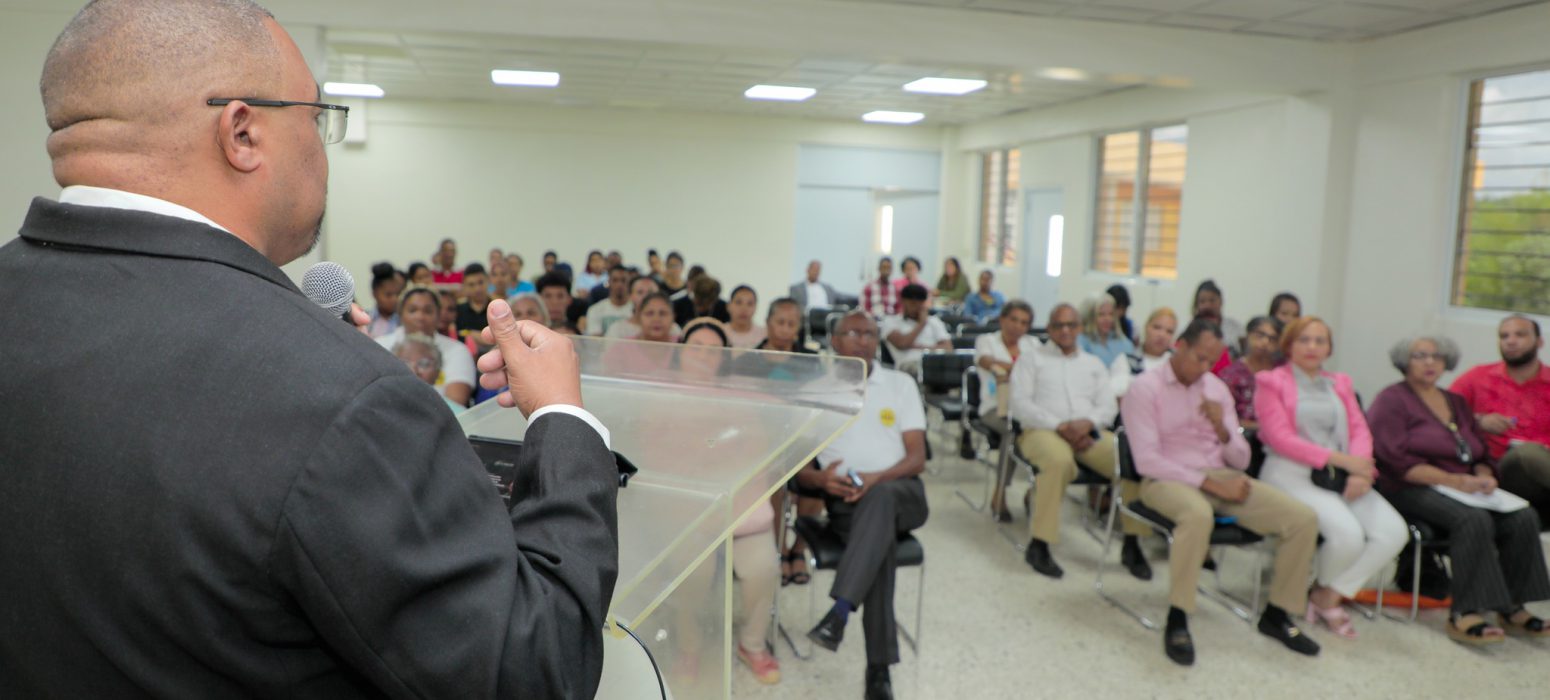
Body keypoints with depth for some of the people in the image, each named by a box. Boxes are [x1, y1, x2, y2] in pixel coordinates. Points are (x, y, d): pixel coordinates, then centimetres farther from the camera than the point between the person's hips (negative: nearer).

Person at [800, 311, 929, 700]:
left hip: (900, 493, 1)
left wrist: (877, 478, -17)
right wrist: (820, 479, -18)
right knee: (880, 545, -33)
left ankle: (840, 610, -43)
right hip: (845, 500, 0)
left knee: (880, 497, -37)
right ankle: (879, 668, -29)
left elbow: (917, 459, 3)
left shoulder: (901, 384, 11)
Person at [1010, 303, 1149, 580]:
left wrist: (1087, 422, -12)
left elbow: (1109, 407, 12)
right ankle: (1038, 545, -30)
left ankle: (1132, 544, -12)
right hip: (1042, 430, -4)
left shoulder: (1094, 364, 24)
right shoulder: (1031, 359, 13)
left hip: (1089, 432, 4)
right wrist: (1060, 426, -13)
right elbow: (1020, 404, 0)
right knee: (1060, 462, -39)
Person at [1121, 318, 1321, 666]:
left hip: (1222, 476, 6)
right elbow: (1147, 461, -15)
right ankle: (1177, 620, -24)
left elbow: (1241, 460, 12)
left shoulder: (1217, 387, 12)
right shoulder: (1144, 388, -6)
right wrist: (1210, 484, -18)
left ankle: (1276, 614, 8)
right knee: (1199, 515, -41)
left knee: (1304, 519, -11)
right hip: (1168, 480, -6)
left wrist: (1222, 428, -10)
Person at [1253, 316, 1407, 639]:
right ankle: (1325, 588, 6)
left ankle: (1329, 596, -2)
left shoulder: (1340, 384, 23)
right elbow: (1280, 438, -7)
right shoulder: (1272, 381, 4)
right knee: (1348, 533, -28)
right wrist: (1339, 459, -14)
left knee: (1394, 531, -17)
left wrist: (1360, 470, -10)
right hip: (1292, 472, -6)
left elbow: (1360, 430, 11)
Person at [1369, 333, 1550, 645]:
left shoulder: (1457, 403, 22)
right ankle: (1464, 615, -29)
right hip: (1411, 491, -7)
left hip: (1464, 488, 7)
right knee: (1475, 519, -32)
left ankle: (1511, 607, -7)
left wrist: (1484, 477, -3)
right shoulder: (1391, 400, -1)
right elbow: (1398, 461, -12)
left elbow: (1482, 452, 21)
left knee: (1523, 517, -17)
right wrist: (1454, 480, -20)